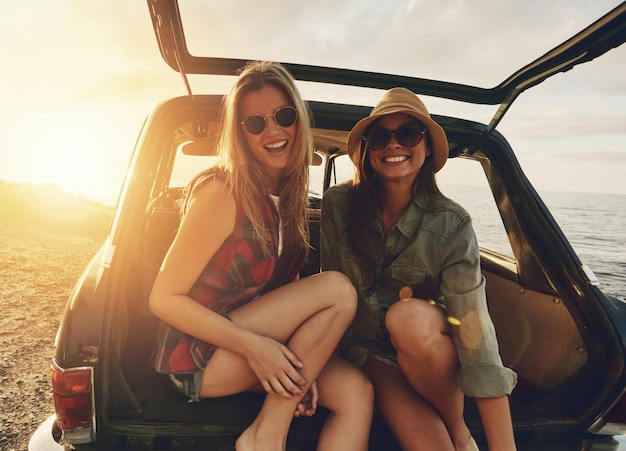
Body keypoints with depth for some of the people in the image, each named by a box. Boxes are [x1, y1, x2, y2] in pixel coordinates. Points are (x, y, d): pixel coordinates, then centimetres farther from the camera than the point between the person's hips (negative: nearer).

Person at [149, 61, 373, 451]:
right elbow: (164, 298, -16)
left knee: (357, 391, -14)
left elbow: (284, 294, 8)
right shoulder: (222, 192, -17)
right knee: (338, 289, -21)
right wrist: (253, 346, -24)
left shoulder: (290, 196, 4)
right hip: (200, 357, -6)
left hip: (262, 352, 6)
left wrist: (299, 366, -5)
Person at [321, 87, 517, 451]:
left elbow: (476, 332, -25)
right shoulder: (338, 205, -13)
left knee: (408, 318, -34)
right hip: (370, 350, 0)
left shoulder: (451, 224, -20)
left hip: (431, 345, 1)